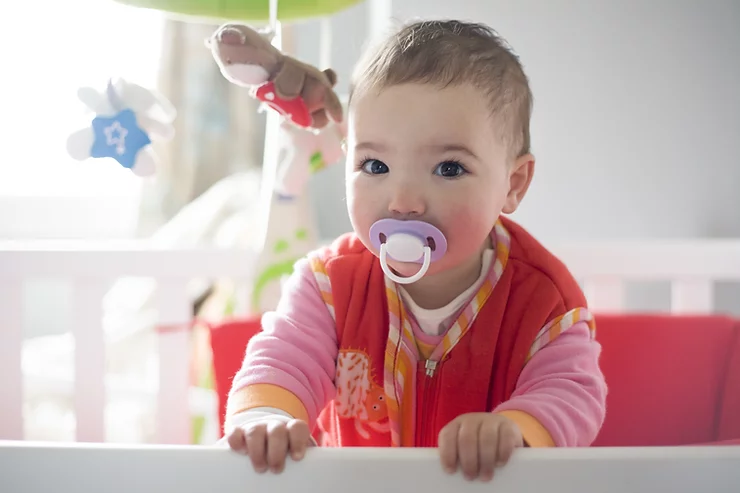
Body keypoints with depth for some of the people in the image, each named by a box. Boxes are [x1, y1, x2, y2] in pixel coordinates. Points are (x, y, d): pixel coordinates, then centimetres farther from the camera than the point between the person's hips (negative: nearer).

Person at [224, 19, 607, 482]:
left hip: (493, 484, -1)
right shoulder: (331, 283, -6)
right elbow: (282, 363, -14)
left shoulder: (543, 303, -11)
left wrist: (511, 431, -39)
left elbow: (571, 396, -18)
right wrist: (264, 417, -36)